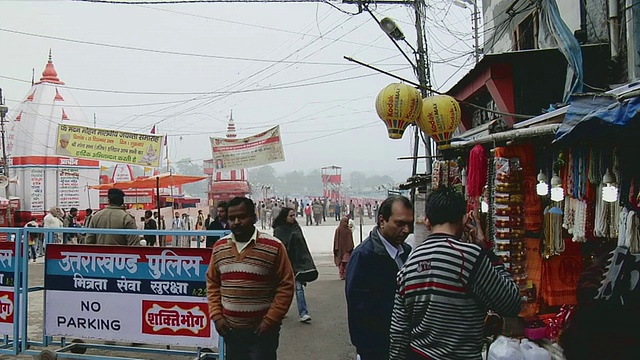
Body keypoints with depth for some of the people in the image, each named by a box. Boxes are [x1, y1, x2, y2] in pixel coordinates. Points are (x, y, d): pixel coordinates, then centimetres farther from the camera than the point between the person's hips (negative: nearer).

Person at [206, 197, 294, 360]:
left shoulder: (274, 247, -11)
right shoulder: (219, 247, 4)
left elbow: (286, 286, -9)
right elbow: (212, 284, 11)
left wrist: (269, 321, -12)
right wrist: (216, 315, 1)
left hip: (262, 330, -4)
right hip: (230, 329, 4)